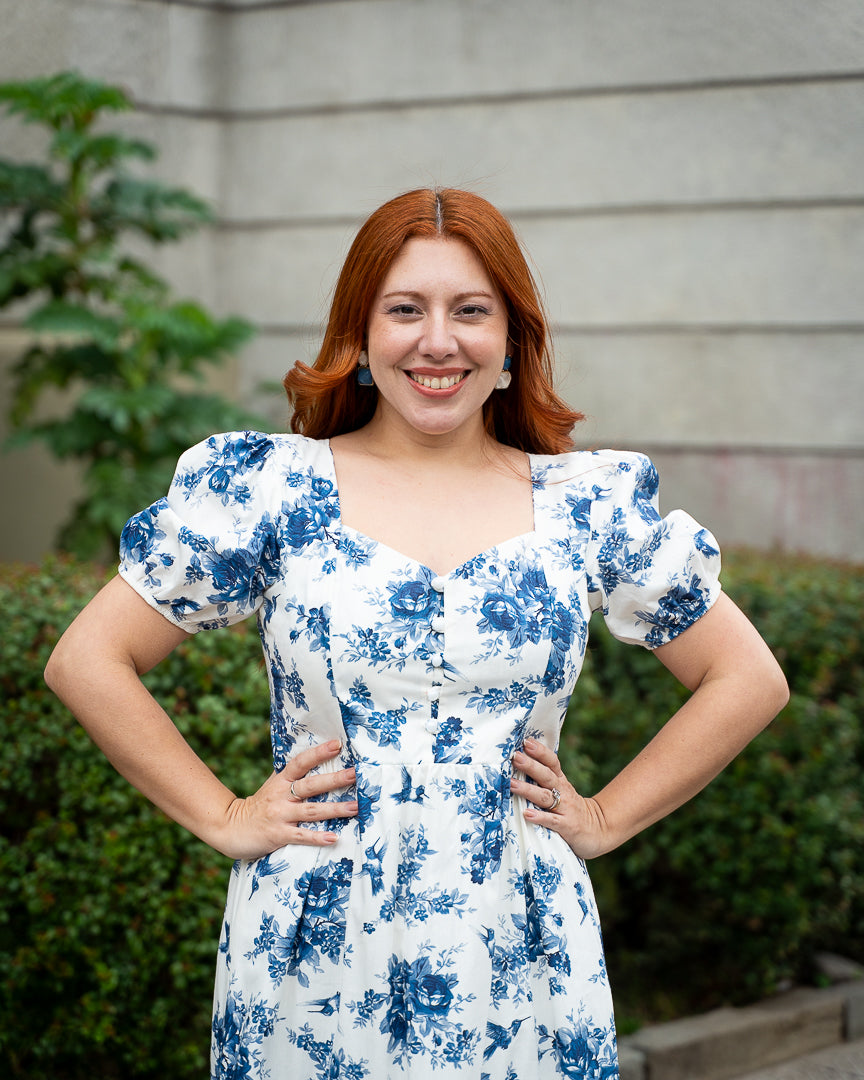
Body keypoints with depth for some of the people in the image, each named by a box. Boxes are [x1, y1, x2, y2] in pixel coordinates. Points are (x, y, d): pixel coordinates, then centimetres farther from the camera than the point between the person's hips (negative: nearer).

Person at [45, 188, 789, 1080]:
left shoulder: (586, 507, 3)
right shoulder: (270, 490, -1)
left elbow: (749, 679, 10)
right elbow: (86, 661, 1)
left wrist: (607, 818, 4)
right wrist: (223, 818, -3)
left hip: (519, 974, 1)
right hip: (311, 970, -1)